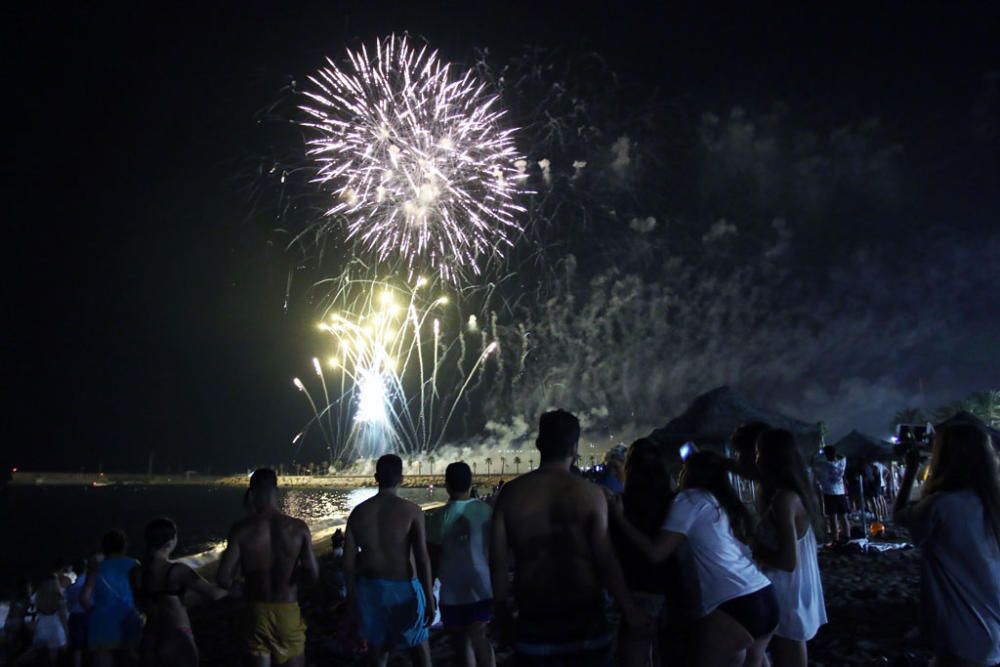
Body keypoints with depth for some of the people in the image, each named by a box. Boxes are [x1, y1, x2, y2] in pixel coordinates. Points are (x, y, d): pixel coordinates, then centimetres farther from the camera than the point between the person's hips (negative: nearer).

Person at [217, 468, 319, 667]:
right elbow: (313, 575, -12)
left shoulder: (242, 529, -12)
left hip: (256, 612, 0)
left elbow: (223, 579, -15)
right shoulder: (298, 528, -10)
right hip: (288, 613, 0)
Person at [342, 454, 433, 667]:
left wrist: (352, 592, 14)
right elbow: (422, 558, -17)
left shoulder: (358, 512, -2)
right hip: (403, 587, -3)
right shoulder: (411, 511, -13)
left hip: (370, 588, 3)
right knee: (419, 647, 14)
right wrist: (429, 598, -11)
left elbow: (348, 560, 1)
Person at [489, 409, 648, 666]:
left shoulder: (511, 493, -2)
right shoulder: (590, 493, -9)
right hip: (584, 616, -1)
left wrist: (503, 611, 13)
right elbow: (605, 559, -10)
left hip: (533, 617, 2)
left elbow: (497, 560, 1)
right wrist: (629, 609, 1)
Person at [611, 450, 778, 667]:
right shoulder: (726, 503, 22)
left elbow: (656, 553, -7)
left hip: (733, 607, -8)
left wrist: (618, 516, 0)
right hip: (766, 599, 8)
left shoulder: (691, 499, 1)